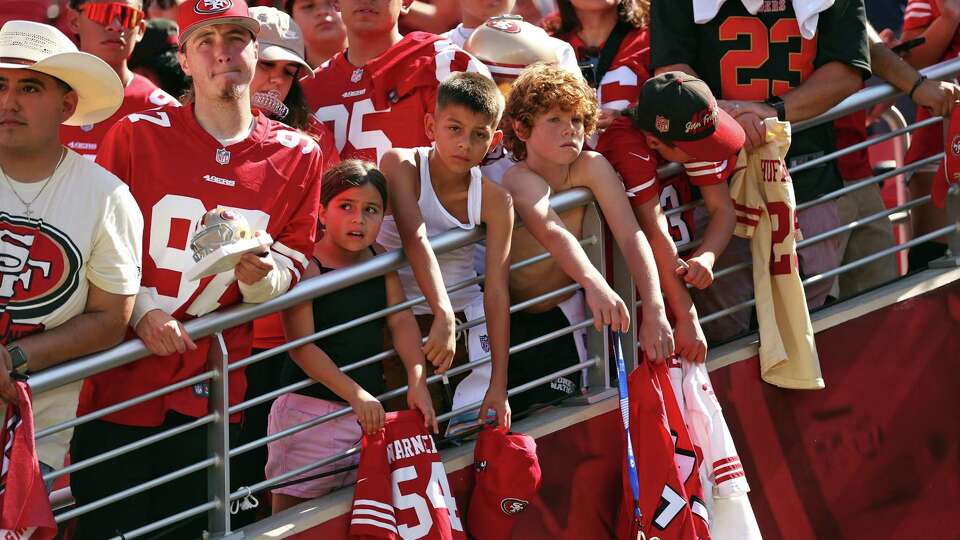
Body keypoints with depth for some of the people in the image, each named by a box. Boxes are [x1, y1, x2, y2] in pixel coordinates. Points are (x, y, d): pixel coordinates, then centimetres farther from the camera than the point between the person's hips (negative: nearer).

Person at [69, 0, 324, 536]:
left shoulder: (298, 156, 4)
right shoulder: (136, 134, -3)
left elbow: (293, 265, 8)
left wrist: (260, 278, -14)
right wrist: (142, 310, -13)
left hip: (216, 386, 2)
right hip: (124, 374, -2)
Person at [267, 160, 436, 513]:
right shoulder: (307, 267, -13)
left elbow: (401, 320, 1)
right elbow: (302, 347, -18)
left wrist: (417, 380, -15)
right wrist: (355, 395, -23)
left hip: (370, 407, 6)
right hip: (310, 408, -6)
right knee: (293, 508, -2)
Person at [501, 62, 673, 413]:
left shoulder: (592, 167, -14)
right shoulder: (519, 181, -26)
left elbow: (631, 236, -20)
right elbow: (552, 232, -46)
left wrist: (654, 312, -33)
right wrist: (594, 284, -64)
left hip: (565, 316, 3)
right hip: (514, 318, -3)